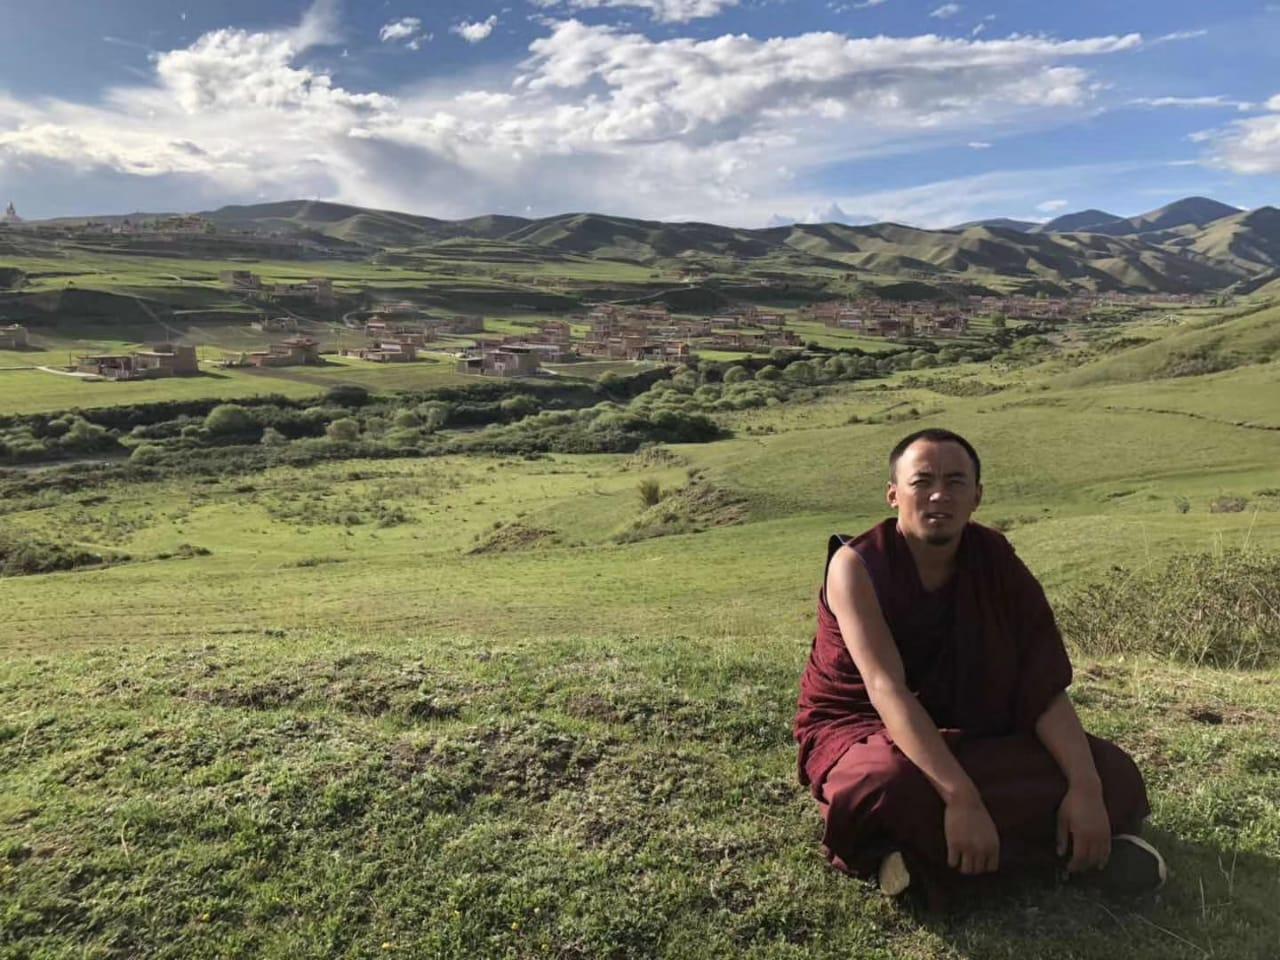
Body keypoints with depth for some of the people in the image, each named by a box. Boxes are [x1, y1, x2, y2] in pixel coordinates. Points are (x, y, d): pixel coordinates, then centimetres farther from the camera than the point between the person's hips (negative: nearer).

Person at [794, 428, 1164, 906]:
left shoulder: (996, 563, -5)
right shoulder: (857, 565, -19)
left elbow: (1045, 687, -10)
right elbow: (886, 688, -31)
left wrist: (1085, 786, -25)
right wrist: (960, 796, -41)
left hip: (971, 737, 5)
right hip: (861, 732, -5)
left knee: (1111, 772, -12)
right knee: (891, 784, -40)